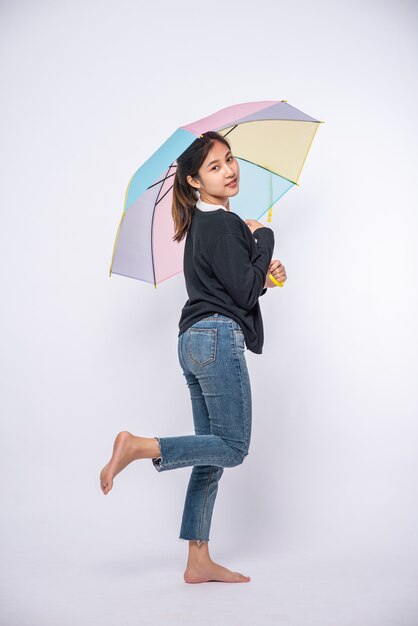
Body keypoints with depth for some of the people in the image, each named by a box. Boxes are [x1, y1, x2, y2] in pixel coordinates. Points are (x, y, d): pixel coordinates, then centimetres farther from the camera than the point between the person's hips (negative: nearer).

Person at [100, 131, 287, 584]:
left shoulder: (203, 224, 19)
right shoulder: (222, 225, -11)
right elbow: (246, 292, -13)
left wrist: (266, 274, 6)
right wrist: (264, 237, -3)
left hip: (193, 341, 10)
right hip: (218, 337, -10)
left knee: (212, 452, 10)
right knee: (232, 447, -2)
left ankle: (199, 562, 15)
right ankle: (138, 446, -10)